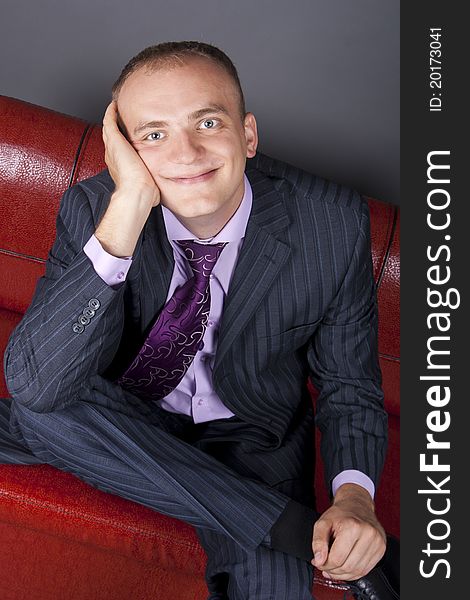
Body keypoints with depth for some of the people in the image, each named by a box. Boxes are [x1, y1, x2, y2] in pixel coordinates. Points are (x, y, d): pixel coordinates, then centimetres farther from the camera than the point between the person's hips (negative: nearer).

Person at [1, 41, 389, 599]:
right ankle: (290, 523, -21)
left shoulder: (334, 223, -18)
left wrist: (354, 492, -25)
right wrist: (128, 209, -38)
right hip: (126, 422, 4)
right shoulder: (93, 208, -19)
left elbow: (349, 385, -5)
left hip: (250, 437, -3)